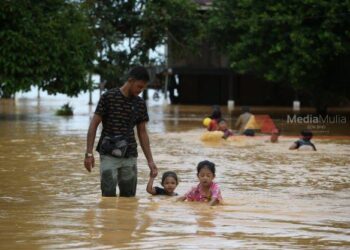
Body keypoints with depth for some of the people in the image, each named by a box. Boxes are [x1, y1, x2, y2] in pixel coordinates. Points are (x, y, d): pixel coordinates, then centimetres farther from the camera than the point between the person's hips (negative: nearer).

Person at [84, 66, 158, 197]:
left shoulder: (140, 104, 8)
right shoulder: (108, 97, -6)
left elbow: (142, 133, 14)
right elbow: (94, 125, -4)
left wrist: (150, 161, 9)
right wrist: (89, 153, -11)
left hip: (130, 157, 5)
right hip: (109, 155, -4)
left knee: (129, 197, 4)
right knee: (109, 196, -11)